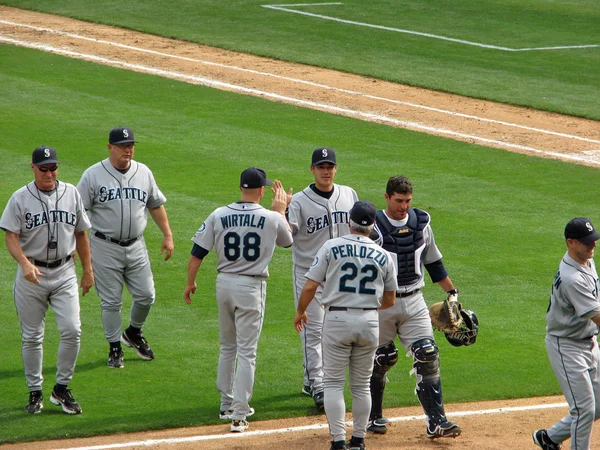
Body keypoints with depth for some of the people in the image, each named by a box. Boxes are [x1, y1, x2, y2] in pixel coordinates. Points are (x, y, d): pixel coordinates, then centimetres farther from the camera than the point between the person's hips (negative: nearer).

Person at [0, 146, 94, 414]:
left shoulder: (71, 194, 5)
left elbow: (81, 233, 14)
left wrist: (88, 270, 14)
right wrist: (25, 263, -27)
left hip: (64, 273, 2)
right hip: (32, 273, -2)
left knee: (71, 331, -9)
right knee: (32, 337, 4)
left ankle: (61, 389, 5)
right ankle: (35, 392, 17)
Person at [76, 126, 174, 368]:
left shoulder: (144, 173, 6)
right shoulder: (93, 175, -7)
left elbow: (156, 205, 16)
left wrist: (167, 235, 12)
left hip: (136, 246, 4)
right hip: (105, 247, -4)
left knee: (146, 296, 5)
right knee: (111, 301, 2)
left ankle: (133, 333, 32)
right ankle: (115, 348, 16)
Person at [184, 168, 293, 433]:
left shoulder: (219, 216, -4)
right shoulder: (272, 218, -8)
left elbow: (197, 252, -1)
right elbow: (287, 240, 14)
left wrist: (190, 282, 13)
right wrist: (280, 210, 25)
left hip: (224, 283, 3)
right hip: (252, 287, -3)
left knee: (227, 347, 20)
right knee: (246, 352, -1)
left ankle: (227, 404, 29)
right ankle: (239, 415, -6)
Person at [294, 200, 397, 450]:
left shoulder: (331, 247, -5)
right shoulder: (384, 256, 4)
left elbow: (310, 286, -6)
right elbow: (390, 300, 12)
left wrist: (300, 312, 11)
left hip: (337, 319, -3)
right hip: (369, 321, 3)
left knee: (333, 382, 4)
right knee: (361, 385, 14)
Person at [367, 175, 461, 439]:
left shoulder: (421, 222, 6)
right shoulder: (374, 227, -10)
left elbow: (433, 261, 18)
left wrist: (452, 292, 18)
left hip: (414, 301, 4)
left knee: (427, 357, -6)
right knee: (379, 360, 6)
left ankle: (436, 422, -8)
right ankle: (373, 417, 24)